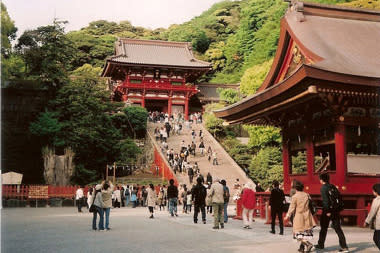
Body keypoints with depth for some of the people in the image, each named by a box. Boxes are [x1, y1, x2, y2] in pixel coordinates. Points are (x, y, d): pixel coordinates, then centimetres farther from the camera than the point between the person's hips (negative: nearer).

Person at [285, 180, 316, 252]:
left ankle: (308, 244, -18)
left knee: (299, 232, 1)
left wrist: (288, 215, 5)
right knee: (306, 232, 14)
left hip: (299, 216, -5)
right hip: (307, 216, 5)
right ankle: (302, 247, 17)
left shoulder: (294, 197, -10)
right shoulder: (307, 195, 4)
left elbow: (292, 207, -6)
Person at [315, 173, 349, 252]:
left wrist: (327, 211, -18)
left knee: (323, 228, 10)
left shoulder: (323, 188, -10)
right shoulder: (332, 187, 10)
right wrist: (338, 208, 13)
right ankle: (344, 246, -1)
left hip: (328, 211, -5)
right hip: (335, 210, 5)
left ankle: (321, 245, 22)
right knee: (338, 228, 6)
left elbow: (325, 200, -19)